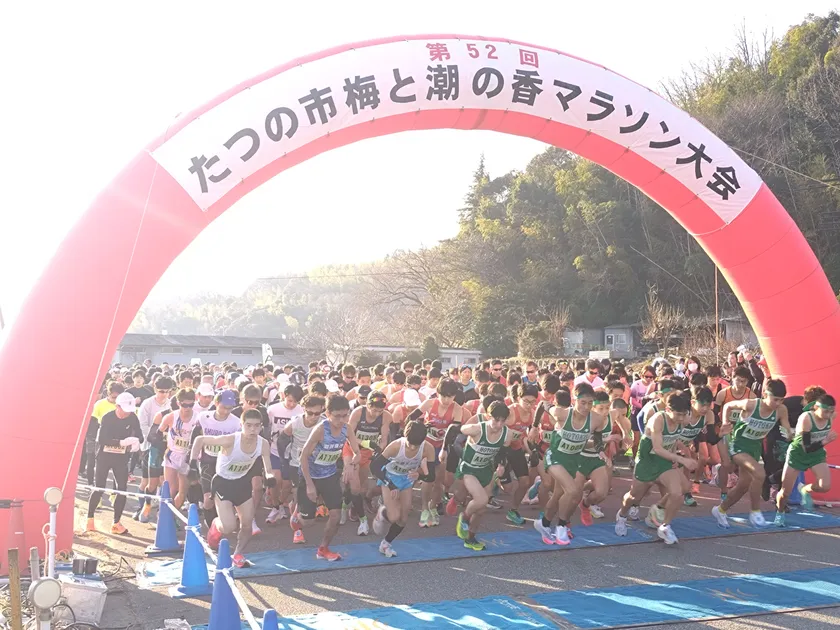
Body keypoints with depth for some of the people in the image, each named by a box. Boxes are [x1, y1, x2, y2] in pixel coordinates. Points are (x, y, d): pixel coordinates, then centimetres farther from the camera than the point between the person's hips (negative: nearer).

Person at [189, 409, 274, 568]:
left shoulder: (263, 444, -18)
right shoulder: (230, 440, -32)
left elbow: (268, 469, -10)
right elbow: (199, 440, -20)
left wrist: (269, 477, -33)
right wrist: (193, 463, -26)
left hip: (242, 482, 5)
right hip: (223, 483, -5)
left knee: (247, 524, 8)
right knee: (229, 527, -15)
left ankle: (238, 555, 32)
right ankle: (215, 526, 22)